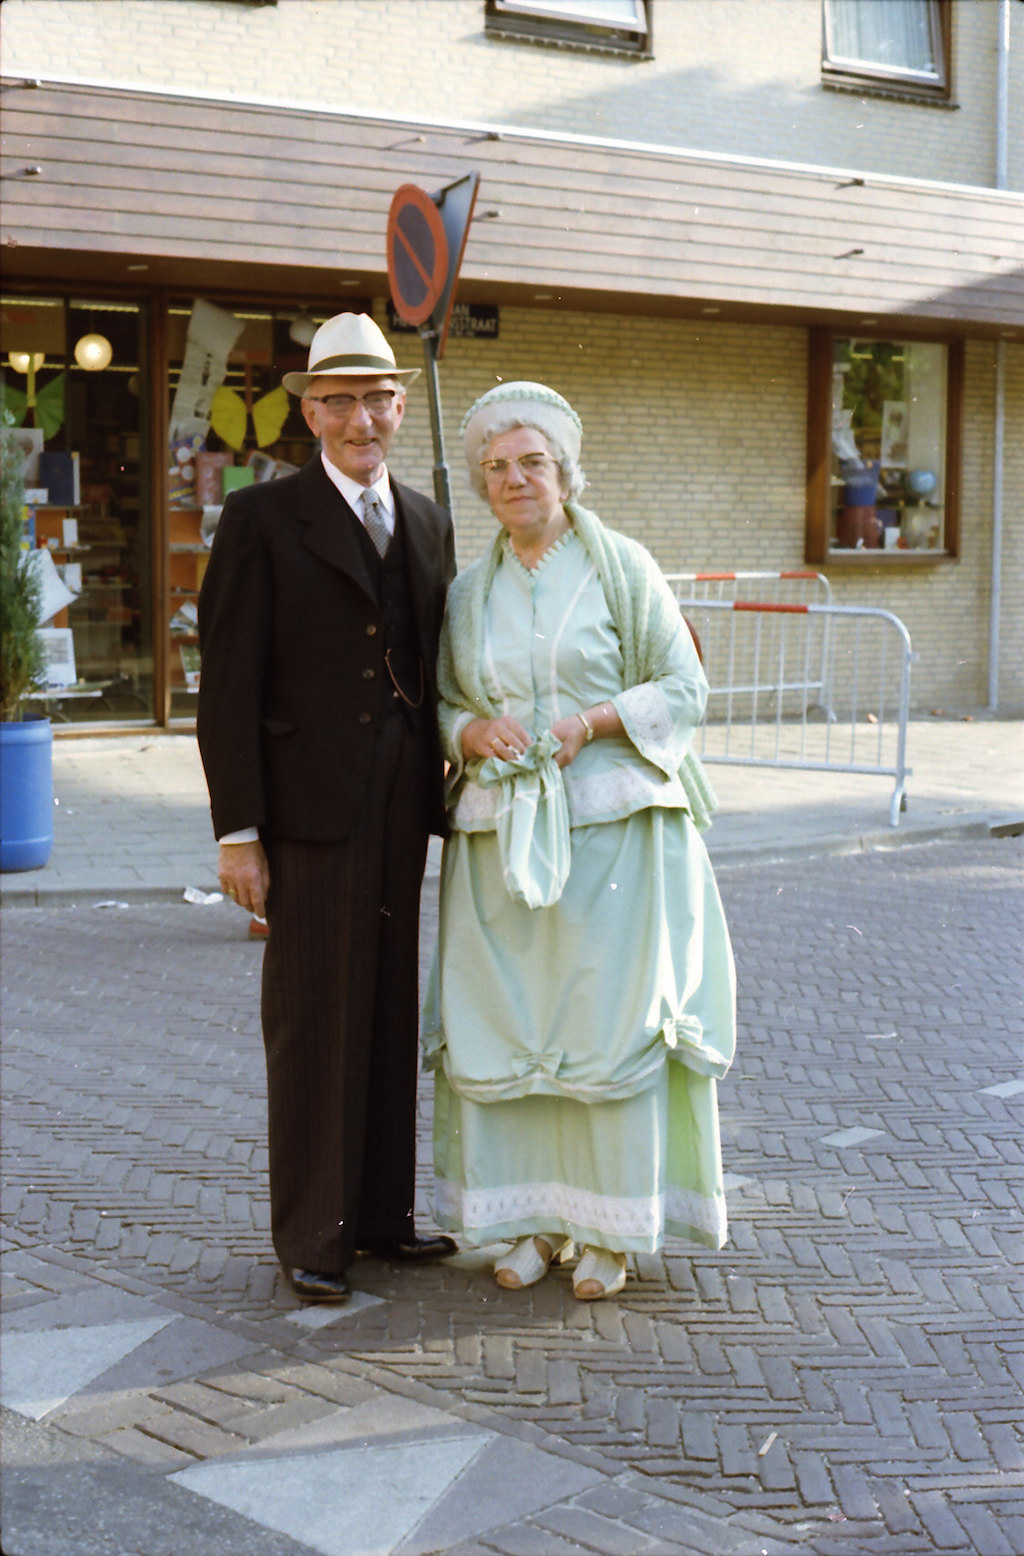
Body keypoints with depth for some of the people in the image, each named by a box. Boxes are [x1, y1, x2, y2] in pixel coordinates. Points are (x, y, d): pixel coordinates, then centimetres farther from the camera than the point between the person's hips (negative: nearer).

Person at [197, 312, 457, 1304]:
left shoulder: (427, 521, 14)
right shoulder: (260, 520, -3)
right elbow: (228, 687, -7)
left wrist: (446, 792, 11)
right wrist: (237, 830, -11)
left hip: (403, 812, 5)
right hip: (310, 810, -5)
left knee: (393, 1013, 11)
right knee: (313, 1021, 0)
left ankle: (382, 1212, 23)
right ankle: (311, 1233, 11)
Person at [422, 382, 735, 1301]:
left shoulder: (621, 567, 2)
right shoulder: (469, 591, 13)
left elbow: (684, 686, 1)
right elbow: (441, 704, 15)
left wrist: (594, 722, -13)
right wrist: (473, 732, -7)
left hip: (611, 825, -3)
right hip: (500, 834, 4)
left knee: (611, 1020, -5)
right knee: (503, 1024, 2)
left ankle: (611, 1231, 6)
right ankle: (536, 1221, 13)